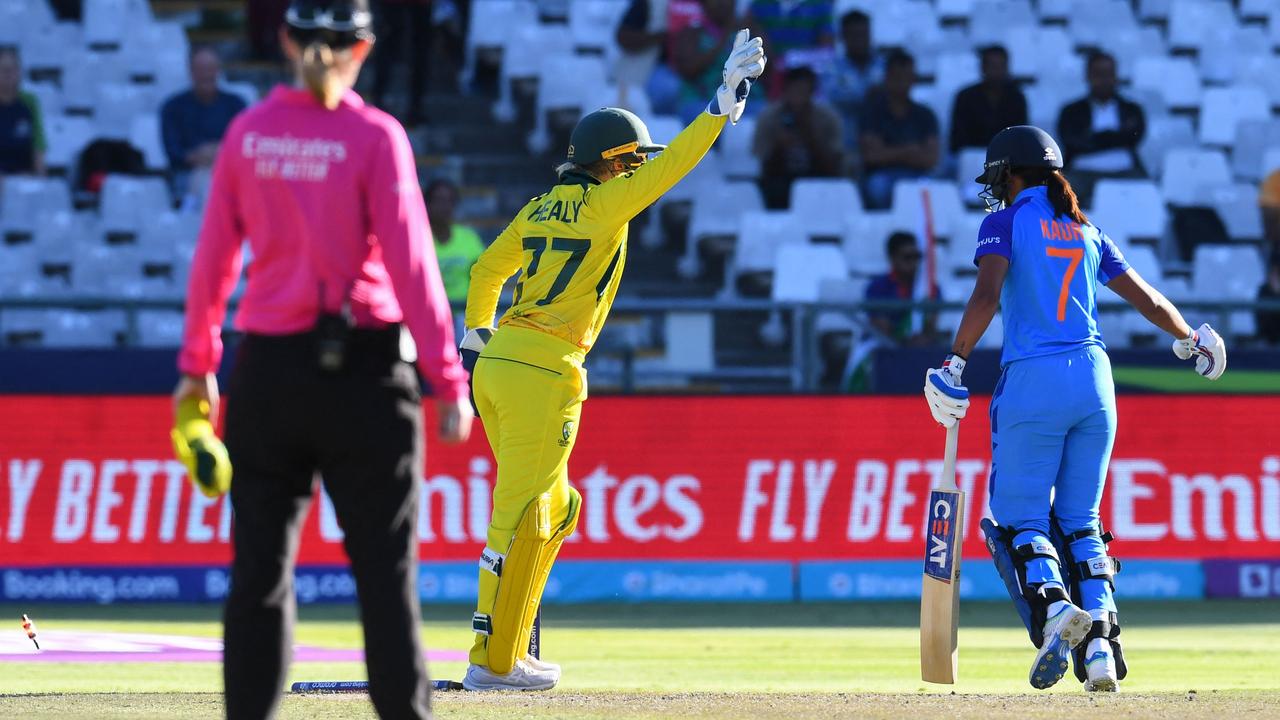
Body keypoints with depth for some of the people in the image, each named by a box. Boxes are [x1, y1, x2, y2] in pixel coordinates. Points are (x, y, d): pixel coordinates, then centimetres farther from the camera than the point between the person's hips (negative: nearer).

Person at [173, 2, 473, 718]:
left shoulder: (247, 133, 3)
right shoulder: (374, 136, -8)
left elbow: (214, 256, 8)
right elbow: (411, 264, -11)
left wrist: (197, 363, 19)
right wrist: (449, 381, -7)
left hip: (267, 369, 3)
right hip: (361, 365, -3)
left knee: (259, 565, 7)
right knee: (385, 567, 2)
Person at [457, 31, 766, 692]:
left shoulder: (540, 208, 16)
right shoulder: (602, 204, -6)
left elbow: (486, 271, 22)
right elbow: (672, 165, -12)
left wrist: (476, 343, 26)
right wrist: (725, 102, -10)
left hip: (496, 365, 9)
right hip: (545, 372, -9)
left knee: (552, 508, 18)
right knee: (521, 516, -5)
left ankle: (506, 652, 17)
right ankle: (494, 661, -3)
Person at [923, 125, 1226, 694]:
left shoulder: (1007, 223, 2)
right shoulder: (1087, 232, 17)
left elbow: (988, 294, -13)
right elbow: (1146, 297, 20)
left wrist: (955, 364, -13)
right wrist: (1189, 340, 36)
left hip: (1032, 381, -5)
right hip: (1094, 380, 5)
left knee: (1018, 519, 2)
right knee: (1079, 523, 12)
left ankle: (1052, 608, -27)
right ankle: (1100, 646, -3)